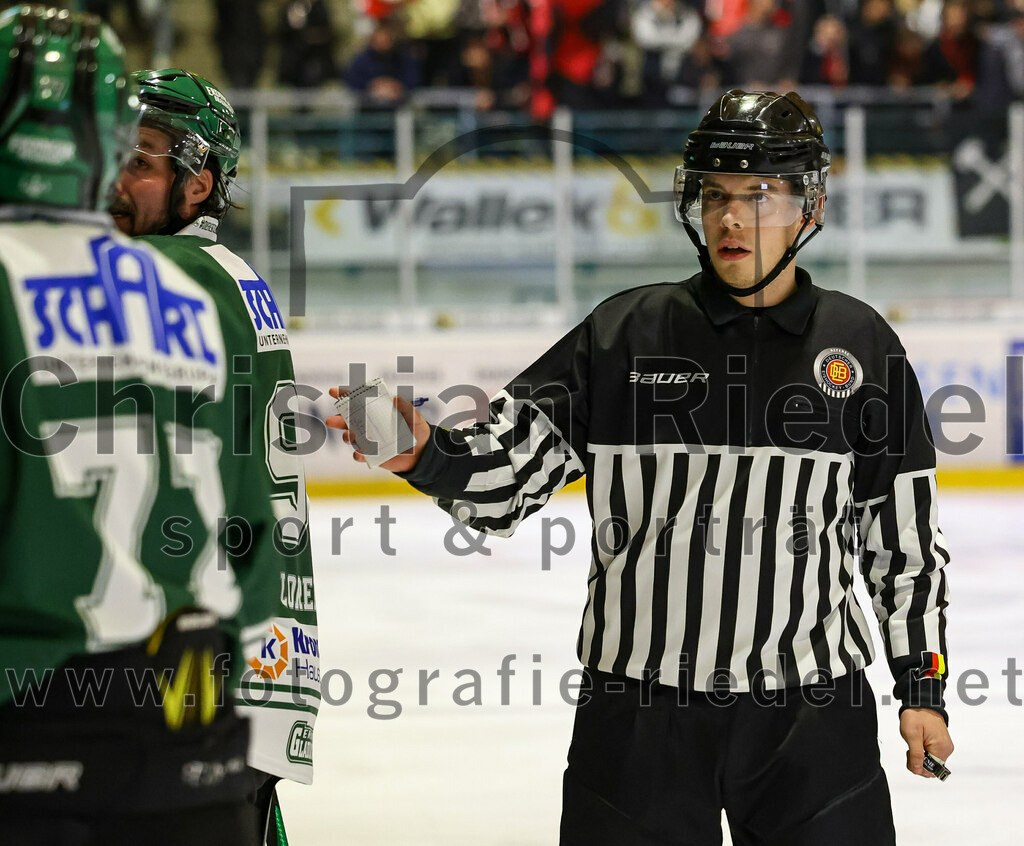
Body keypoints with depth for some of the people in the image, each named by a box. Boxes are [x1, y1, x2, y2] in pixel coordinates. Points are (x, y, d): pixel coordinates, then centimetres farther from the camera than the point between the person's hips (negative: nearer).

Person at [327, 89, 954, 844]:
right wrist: (426, 454, -22)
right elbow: (506, 470, -2)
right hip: (637, 713, 0)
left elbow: (907, 534, 9)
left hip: (812, 714, 0)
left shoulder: (861, 346, 4)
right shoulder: (624, 334, 1)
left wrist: (922, 684, 7)